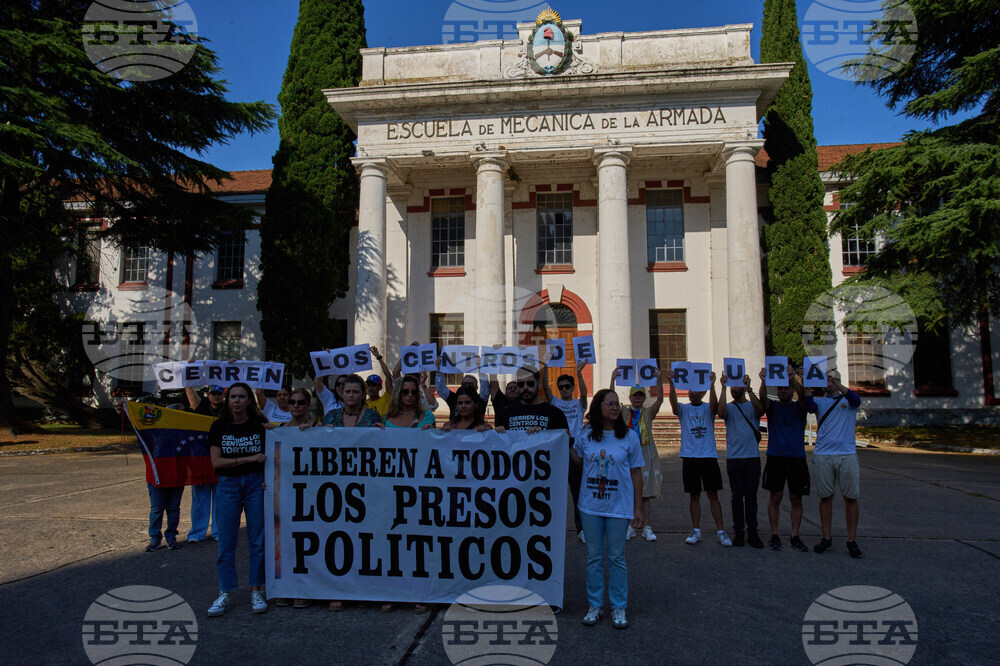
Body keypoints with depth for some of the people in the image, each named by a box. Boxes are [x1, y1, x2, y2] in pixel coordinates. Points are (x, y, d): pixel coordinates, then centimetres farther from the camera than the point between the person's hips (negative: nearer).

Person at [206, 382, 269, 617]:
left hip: (256, 483, 0)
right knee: (226, 541, 3)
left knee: (258, 539, 3)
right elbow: (216, 462, -4)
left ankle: (256, 590, 15)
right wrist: (249, 458, -13)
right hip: (228, 485, 1)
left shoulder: (260, 425, 1)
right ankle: (225, 593, 14)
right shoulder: (219, 427, 3)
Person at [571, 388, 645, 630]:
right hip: (590, 506, 2)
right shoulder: (586, 435, 0)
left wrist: (638, 508, -2)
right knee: (594, 557, 10)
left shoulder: (629, 436, -4)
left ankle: (618, 608, 20)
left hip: (619, 507, -2)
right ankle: (595, 605, 23)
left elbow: (636, 473, 0)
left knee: (616, 557, 6)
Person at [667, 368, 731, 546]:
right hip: (689, 457, 1)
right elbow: (674, 403, -15)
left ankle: (720, 531, 8)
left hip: (709, 456, -1)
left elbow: (714, 404, -19)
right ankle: (696, 531, 15)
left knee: (713, 494, 2)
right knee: (694, 495, 7)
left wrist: (712, 384, -36)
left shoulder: (708, 409, 4)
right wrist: (671, 383, -33)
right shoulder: (683, 409, 6)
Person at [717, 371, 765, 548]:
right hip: (734, 458, 0)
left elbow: (760, 409, -18)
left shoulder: (752, 406, 6)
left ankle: (752, 532, 11)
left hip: (753, 457, 0)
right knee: (737, 497, 4)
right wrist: (723, 388, -23)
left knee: (751, 496, 4)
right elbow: (721, 412, -17)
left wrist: (749, 389, -28)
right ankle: (738, 532, 11)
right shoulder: (729, 408, 6)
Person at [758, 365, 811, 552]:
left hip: (797, 457, 1)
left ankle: (795, 537, 12)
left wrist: (793, 379, -35)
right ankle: (774, 535, 7)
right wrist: (764, 382, -37)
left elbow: (803, 396, -15)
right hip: (775, 457, -1)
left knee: (796, 499, 4)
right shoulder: (772, 406, 7)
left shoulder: (799, 407, 7)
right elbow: (763, 398, -15)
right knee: (775, 497, 0)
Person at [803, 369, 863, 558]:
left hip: (847, 455, -1)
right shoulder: (820, 401, 12)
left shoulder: (848, 400, 8)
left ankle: (852, 541, 9)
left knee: (850, 498, 1)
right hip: (822, 455, 1)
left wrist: (836, 383, -29)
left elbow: (855, 400, -15)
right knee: (825, 497, 5)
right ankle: (826, 538, 14)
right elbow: (808, 403, -9)